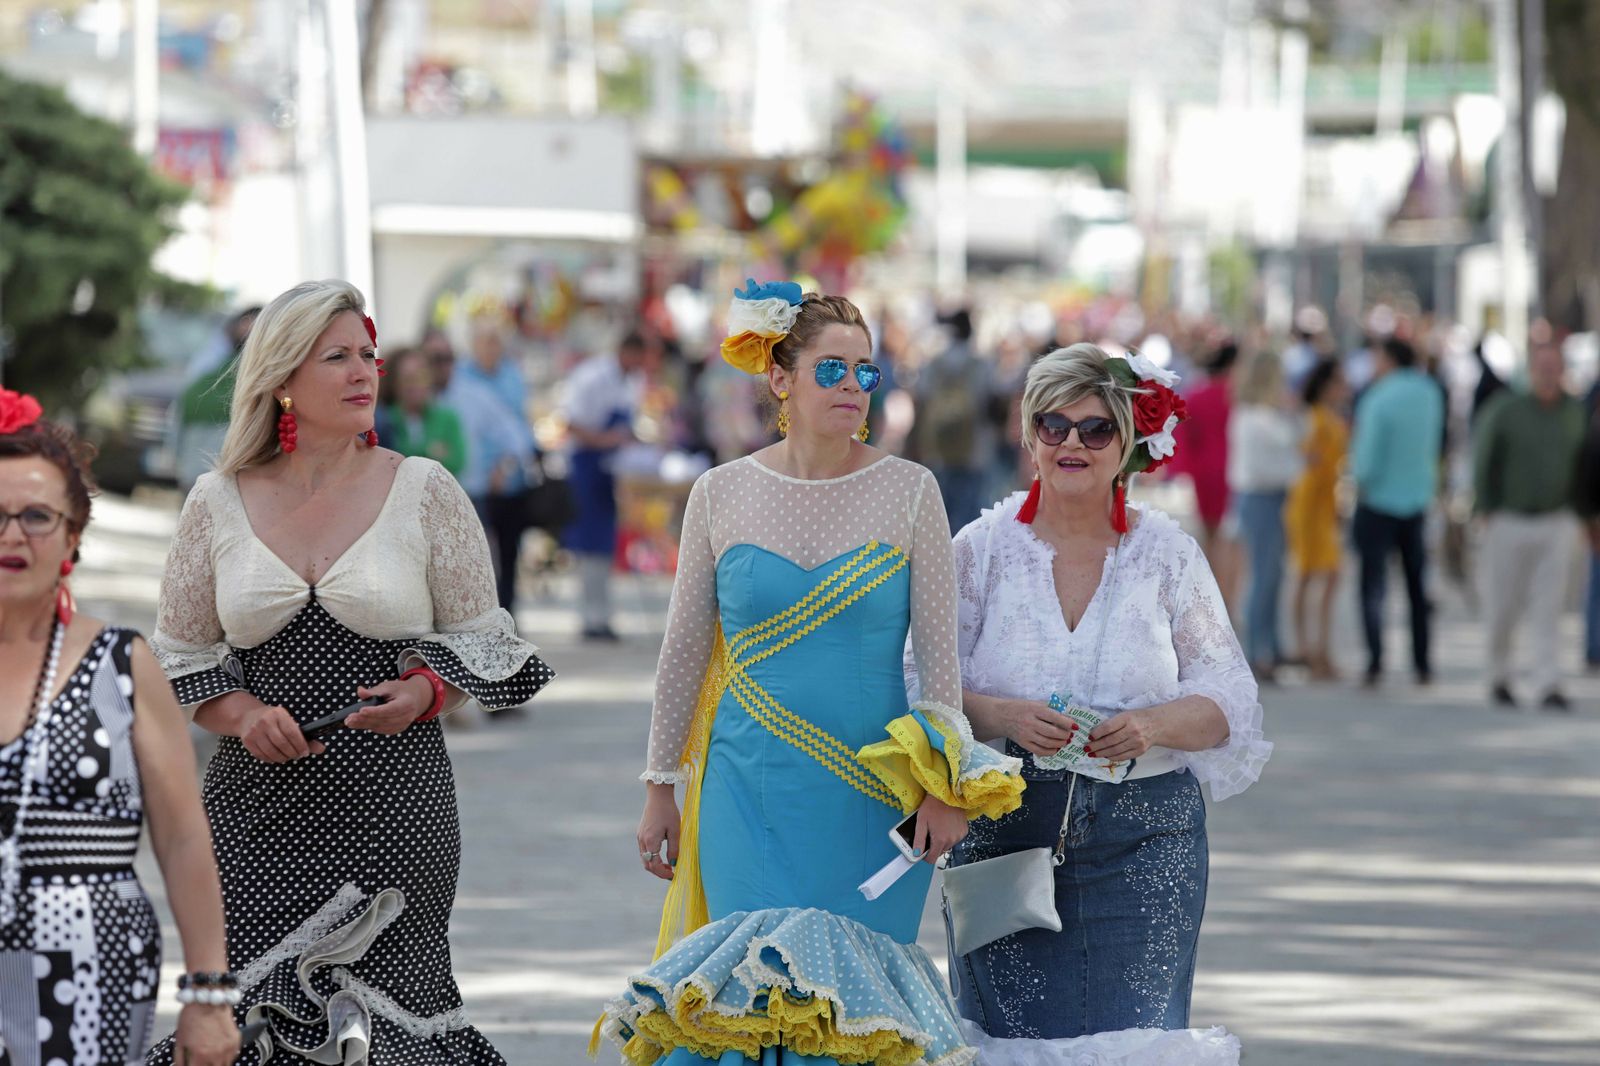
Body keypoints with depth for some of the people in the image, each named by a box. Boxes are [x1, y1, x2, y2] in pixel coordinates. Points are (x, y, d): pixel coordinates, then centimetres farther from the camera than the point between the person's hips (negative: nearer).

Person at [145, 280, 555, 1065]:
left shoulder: (424, 492, 4)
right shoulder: (217, 503, 7)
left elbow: (483, 640, 9)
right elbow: (179, 655, 13)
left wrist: (425, 692, -11)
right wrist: (244, 715, -6)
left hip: (392, 801, -1)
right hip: (258, 807, 1)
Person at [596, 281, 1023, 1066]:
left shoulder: (908, 492, 0)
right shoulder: (721, 494, 3)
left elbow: (939, 647, 1)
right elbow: (683, 651, 10)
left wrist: (945, 784, -5)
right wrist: (660, 786, 10)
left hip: (873, 798, 0)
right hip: (752, 793, 0)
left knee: (851, 1001, -1)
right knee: (758, 993, -9)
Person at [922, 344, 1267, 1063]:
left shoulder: (1167, 555, 6)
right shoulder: (983, 550, 5)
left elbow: (1228, 695, 5)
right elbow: (922, 682, 2)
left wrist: (1153, 726, -14)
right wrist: (1003, 717, -17)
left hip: (1144, 838, 0)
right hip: (1003, 832, 0)